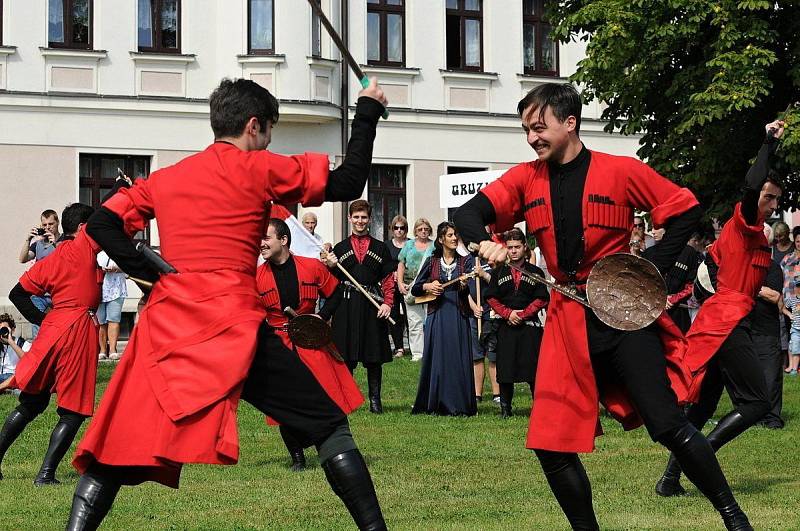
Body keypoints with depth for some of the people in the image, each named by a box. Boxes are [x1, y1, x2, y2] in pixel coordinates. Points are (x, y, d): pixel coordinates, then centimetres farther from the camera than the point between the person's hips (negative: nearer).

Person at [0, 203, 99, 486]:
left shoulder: (49, 261, 14)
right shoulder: (84, 246, -3)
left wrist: (43, 321, 16)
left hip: (52, 328, 7)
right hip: (80, 331, -7)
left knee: (32, 402, 17)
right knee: (72, 411, 0)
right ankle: (46, 473, -5)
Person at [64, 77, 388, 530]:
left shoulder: (166, 177, 18)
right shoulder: (258, 168, 4)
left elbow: (102, 225, 13)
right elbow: (348, 183, 5)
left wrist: (155, 272, 9)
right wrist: (367, 113, 17)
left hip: (167, 321, 5)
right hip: (231, 320, -5)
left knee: (118, 443, 7)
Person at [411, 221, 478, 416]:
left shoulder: (466, 261, 6)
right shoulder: (431, 262, 7)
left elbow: (472, 289, -4)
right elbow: (414, 289, 10)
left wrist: (464, 285, -25)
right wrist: (427, 287, -8)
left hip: (459, 317, 0)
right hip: (437, 317, 0)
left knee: (459, 360, -3)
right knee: (436, 359, 1)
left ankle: (459, 405, 2)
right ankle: (435, 405, 8)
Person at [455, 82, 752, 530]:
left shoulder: (621, 171, -5)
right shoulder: (526, 179, 5)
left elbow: (686, 210, -1)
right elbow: (469, 213, 0)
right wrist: (485, 243, -22)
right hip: (567, 318, 4)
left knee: (667, 425, -9)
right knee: (552, 445, -1)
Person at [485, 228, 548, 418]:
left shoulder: (535, 272, 6)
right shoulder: (499, 272, 10)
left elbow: (542, 299, 0)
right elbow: (491, 298, 6)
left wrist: (522, 314, -9)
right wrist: (508, 313, -8)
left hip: (530, 326, -2)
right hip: (506, 327, 2)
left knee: (532, 368, -5)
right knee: (505, 369, 1)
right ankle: (505, 408, 10)